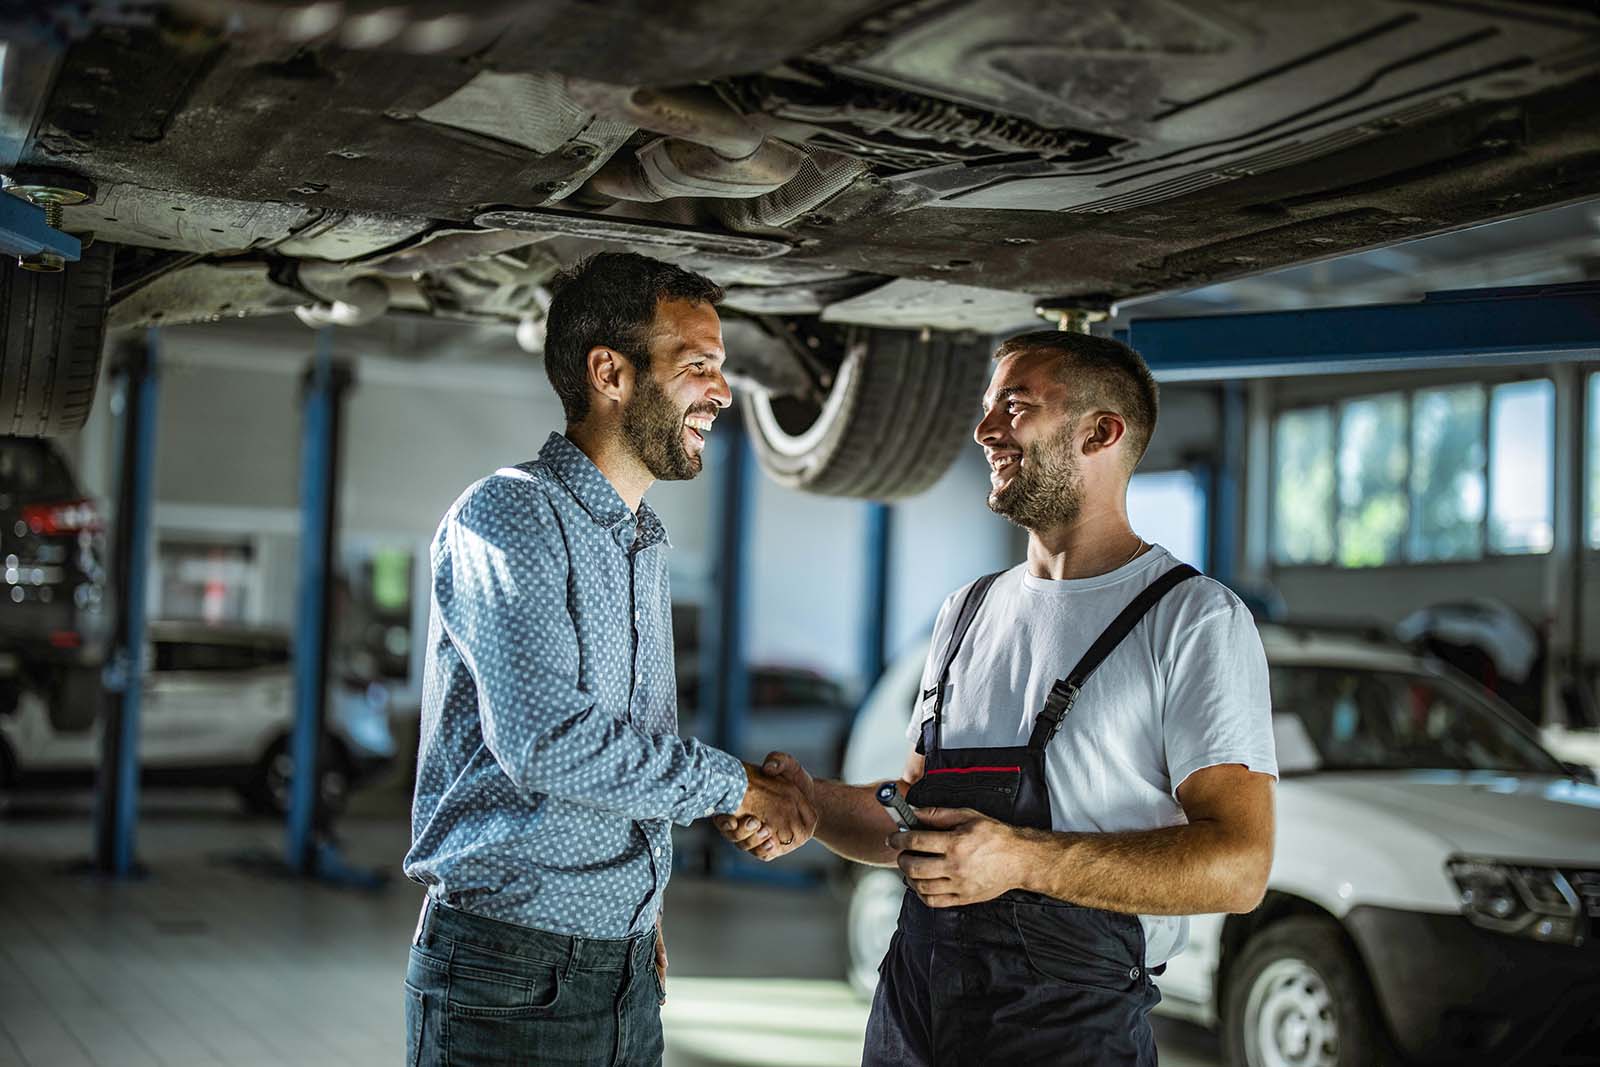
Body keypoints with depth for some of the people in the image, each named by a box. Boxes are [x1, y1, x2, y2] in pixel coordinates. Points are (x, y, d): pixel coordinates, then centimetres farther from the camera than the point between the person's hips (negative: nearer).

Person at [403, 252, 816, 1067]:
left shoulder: (643, 545, 15)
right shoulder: (508, 517, -13)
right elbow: (545, 739, -24)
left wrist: (644, 914, 16)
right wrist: (736, 785, -15)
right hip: (509, 975, -8)